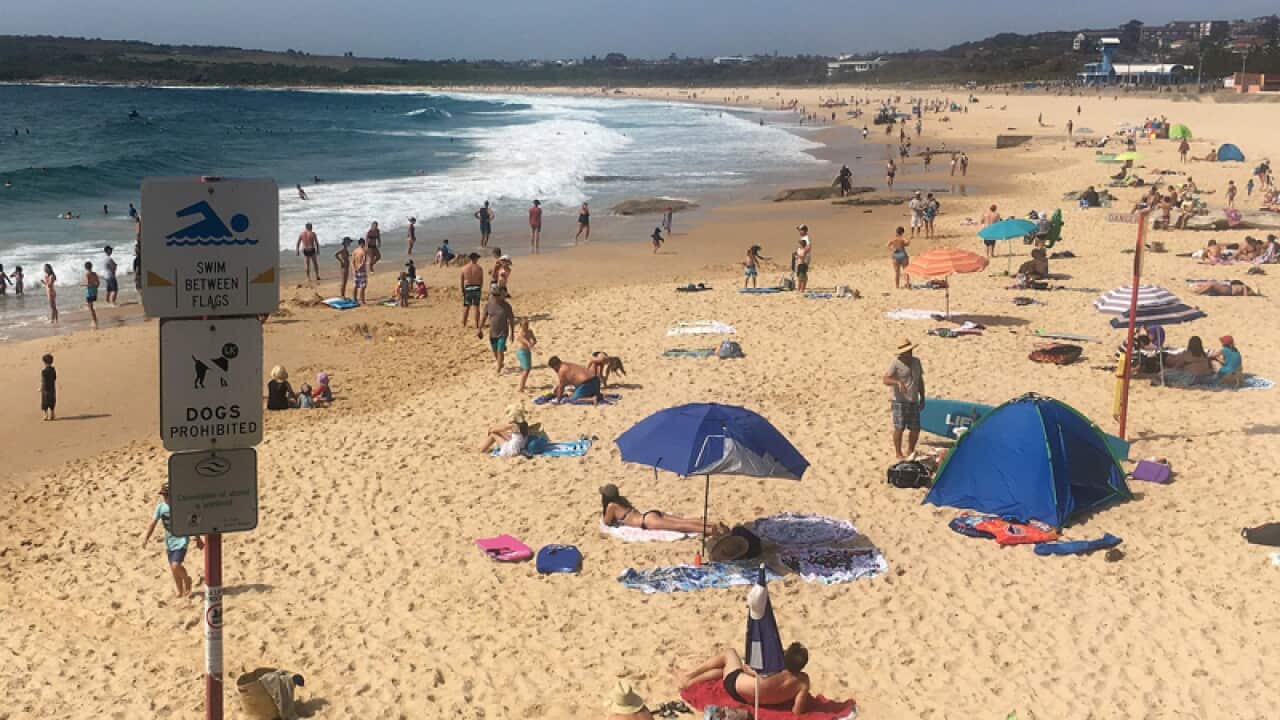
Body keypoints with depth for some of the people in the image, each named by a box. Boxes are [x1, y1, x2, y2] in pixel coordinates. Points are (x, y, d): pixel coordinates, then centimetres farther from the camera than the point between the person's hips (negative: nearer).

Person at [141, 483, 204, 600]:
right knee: (173, 568, 10)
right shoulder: (160, 506, -5)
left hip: (181, 540, -5)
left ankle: (187, 580, 13)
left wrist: (198, 539, 0)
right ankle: (180, 592, 27)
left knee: (176, 565, -18)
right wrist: (146, 537, -7)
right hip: (169, 541, 5)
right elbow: (153, 522, 3)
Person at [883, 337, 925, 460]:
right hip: (900, 401, -6)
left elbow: (920, 381, 19)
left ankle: (910, 451, 26)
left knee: (915, 429, 8)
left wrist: (922, 398, 16)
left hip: (913, 401, 6)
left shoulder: (916, 361, 11)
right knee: (899, 428, -4)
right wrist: (898, 382, -35)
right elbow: (886, 380, -17)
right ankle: (898, 453, 8)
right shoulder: (896, 363, -9)